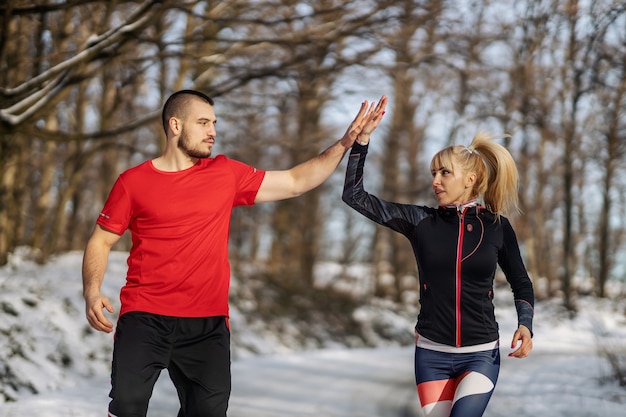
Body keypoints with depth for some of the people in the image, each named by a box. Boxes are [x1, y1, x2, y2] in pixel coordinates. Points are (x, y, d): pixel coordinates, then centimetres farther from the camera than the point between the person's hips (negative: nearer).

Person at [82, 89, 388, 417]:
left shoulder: (227, 174, 8)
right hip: (144, 319, -3)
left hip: (208, 324, 3)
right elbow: (100, 242, 5)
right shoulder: (133, 182, 1)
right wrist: (92, 292, -12)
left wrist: (346, 142, 6)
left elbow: (294, 182, 13)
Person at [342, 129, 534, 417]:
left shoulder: (497, 226, -1)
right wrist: (362, 138, -12)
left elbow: (521, 284, 11)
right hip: (431, 353, 2)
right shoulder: (421, 221, -1)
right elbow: (355, 195, -4)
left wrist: (525, 325, -7)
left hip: (481, 354, -1)